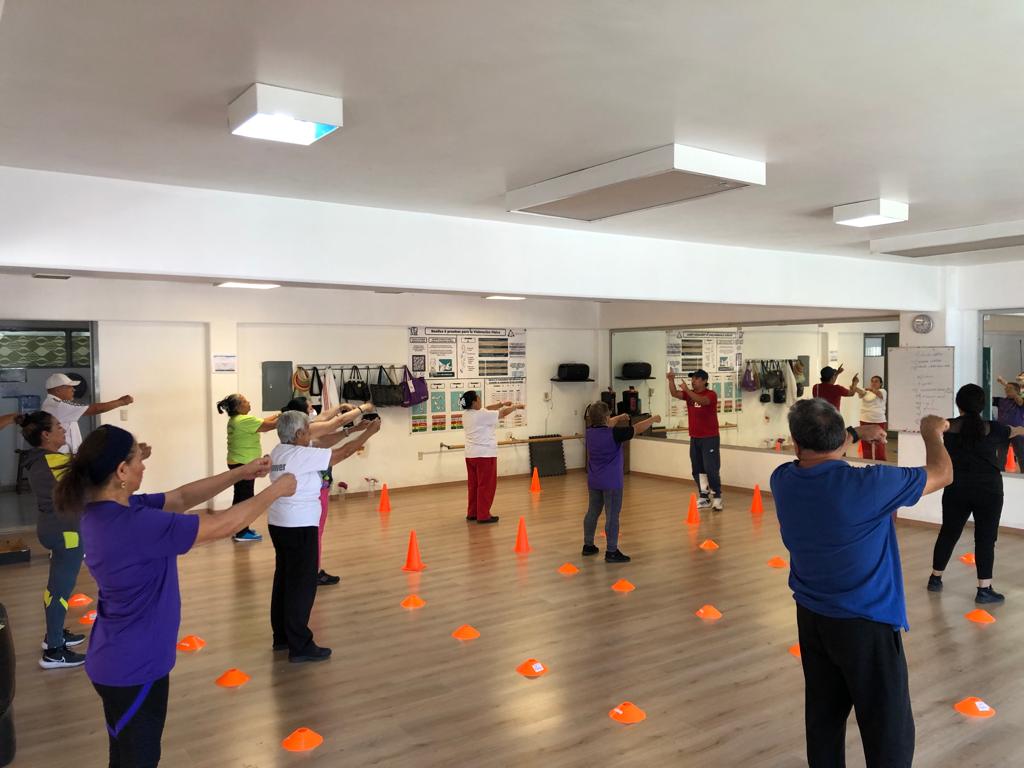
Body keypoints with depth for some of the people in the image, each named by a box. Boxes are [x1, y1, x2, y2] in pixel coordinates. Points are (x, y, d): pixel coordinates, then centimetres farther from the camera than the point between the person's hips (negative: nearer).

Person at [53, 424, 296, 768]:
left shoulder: (106, 510, -2)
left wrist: (240, 474, 2)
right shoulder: (134, 525, -31)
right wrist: (276, 490, -14)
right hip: (133, 667, -9)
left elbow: (180, 498, 6)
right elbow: (223, 525, -27)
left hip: (125, 660, 9)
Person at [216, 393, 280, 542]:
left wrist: (278, 414, 11)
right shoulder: (244, 420, -20)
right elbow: (270, 425, -19)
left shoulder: (236, 420, 11)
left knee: (240, 496, 15)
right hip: (243, 464, -10)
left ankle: (239, 530, 23)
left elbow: (262, 422, 14)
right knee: (245, 497, -4)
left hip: (238, 463, 10)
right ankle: (242, 533, 1)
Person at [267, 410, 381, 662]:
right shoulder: (302, 455, -19)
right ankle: (300, 646, 3)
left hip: (279, 524, 9)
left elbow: (323, 443, 13)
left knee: (284, 579, 16)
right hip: (299, 526, -9)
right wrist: (369, 433, 0)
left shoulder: (279, 452, 7)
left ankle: (282, 637, 27)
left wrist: (354, 429, 13)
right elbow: (343, 452, -13)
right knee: (302, 585, -2)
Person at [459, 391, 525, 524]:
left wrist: (502, 403, 18)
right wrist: (516, 406, 11)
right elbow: (503, 413, -5)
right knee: (486, 486, -1)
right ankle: (483, 515, 2)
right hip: (485, 454, -8)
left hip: (471, 455, 8)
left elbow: (485, 409, 19)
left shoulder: (466, 414, 5)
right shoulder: (482, 415, -17)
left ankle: (472, 513, 20)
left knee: (473, 485, 14)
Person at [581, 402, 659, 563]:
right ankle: (611, 552, 2)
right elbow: (637, 429, -10)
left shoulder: (590, 431, 0)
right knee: (612, 516, -1)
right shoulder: (614, 434, -19)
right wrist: (653, 419, 5)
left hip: (593, 481, 7)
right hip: (611, 482, -7)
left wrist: (619, 418, 28)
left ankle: (588, 545, 25)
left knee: (592, 512, 16)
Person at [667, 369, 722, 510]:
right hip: (694, 438, 6)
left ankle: (717, 498, 4)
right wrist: (671, 380, -25)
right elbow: (674, 393, -10)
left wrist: (687, 389, -38)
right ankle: (704, 498, 19)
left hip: (710, 438, -6)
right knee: (697, 470, 9)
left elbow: (701, 400, -31)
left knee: (711, 469, -7)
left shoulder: (711, 394, -10)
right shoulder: (689, 394, 6)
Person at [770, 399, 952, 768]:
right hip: (865, 622, -6)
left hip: (811, 617, 6)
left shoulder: (782, 480, -8)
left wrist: (856, 434, 25)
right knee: (889, 732, 7)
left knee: (823, 718, 18)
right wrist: (932, 432, 11)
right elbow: (942, 474, -8)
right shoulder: (866, 484, -25)